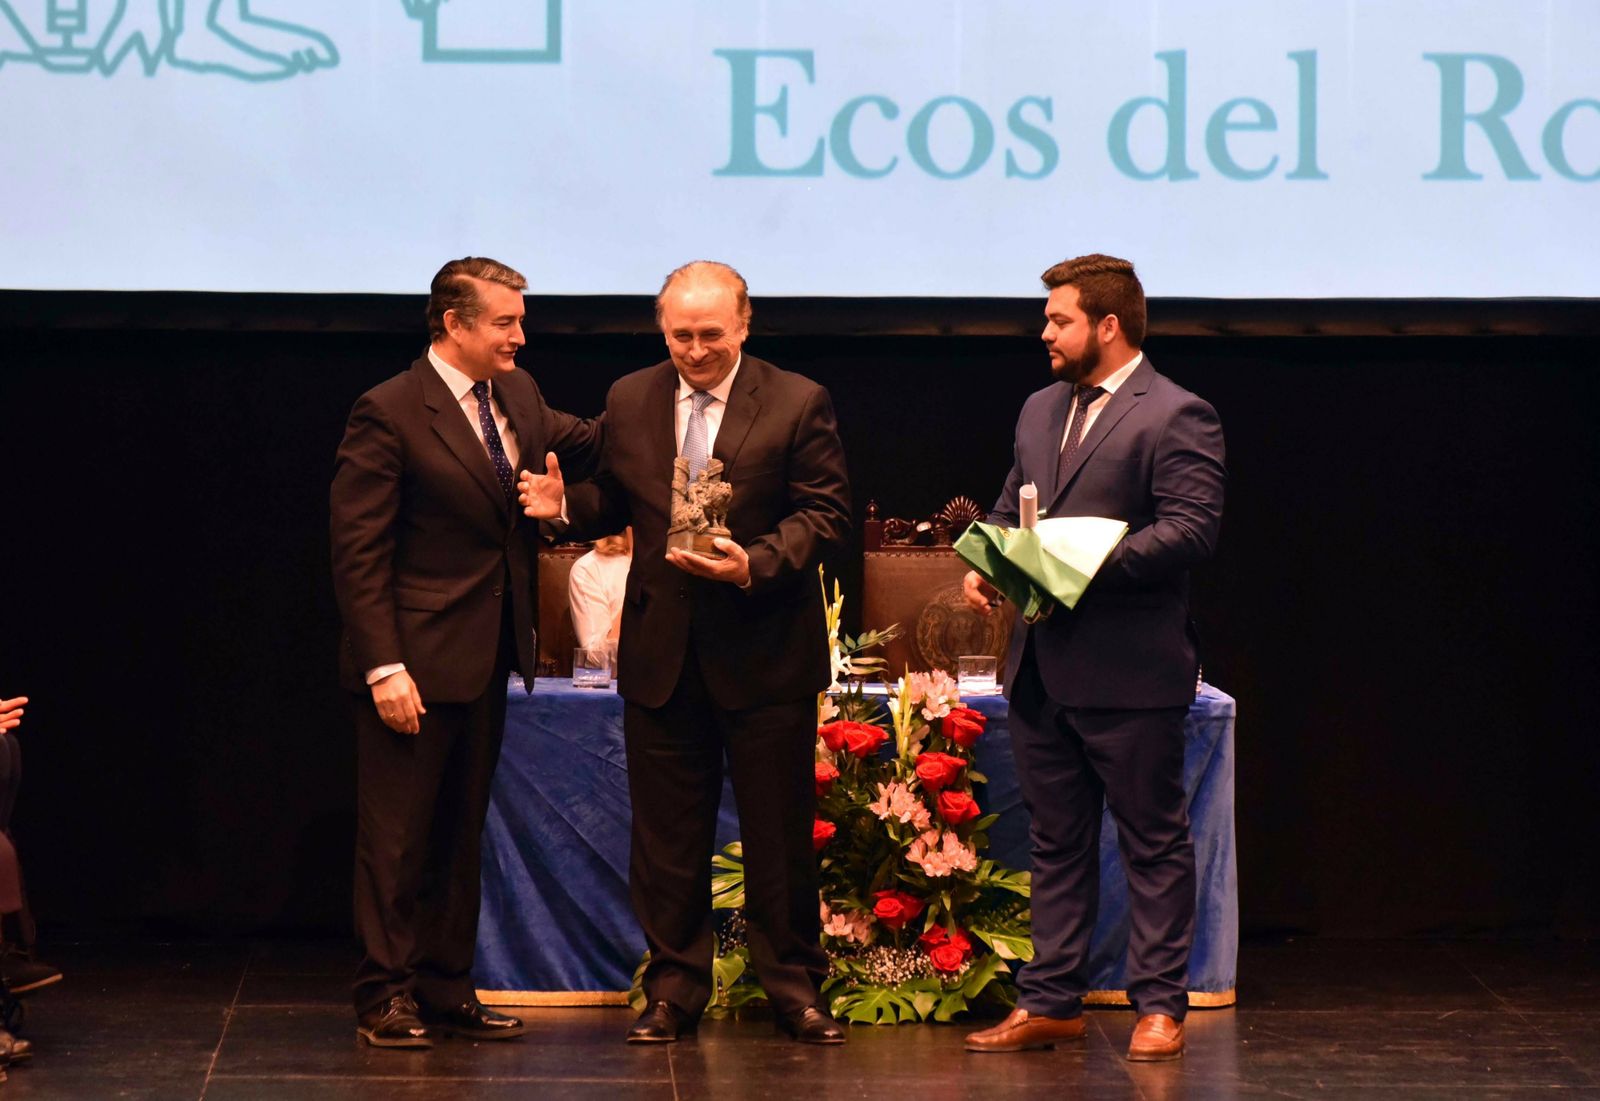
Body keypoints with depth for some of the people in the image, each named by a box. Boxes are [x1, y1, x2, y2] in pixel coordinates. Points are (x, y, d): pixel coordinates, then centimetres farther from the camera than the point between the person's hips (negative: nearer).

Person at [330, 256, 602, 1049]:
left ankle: (445, 990, 21)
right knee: (397, 835, 0)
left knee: (460, 833, 14)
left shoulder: (516, 396, 8)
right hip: (415, 659, -8)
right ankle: (386, 995, 8)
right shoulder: (389, 414, -13)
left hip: (486, 657, 8)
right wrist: (384, 668, -20)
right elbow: (357, 554, -15)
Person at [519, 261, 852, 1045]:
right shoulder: (629, 401, 7)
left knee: (779, 832, 4)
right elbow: (616, 500, 12)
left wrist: (754, 564, -23)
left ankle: (793, 988, 16)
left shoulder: (797, 404, -5)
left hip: (764, 652, -3)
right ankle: (674, 991, 17)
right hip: (660, 650, 3)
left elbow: (824, 514, -8)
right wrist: (568, 503, -9)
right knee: (667, 835, 8)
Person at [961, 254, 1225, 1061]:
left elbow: (1191, 527, -18)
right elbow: (1010, 507, 23)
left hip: (1129, 670, -8)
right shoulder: (1041, 410, 16)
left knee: (1153, 841, 1)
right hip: (1043, 665, 8)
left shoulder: (1176, 417, -9)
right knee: (1056, 841, 12)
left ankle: (1159, 1005, 7)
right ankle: (1050, 1003, 18)